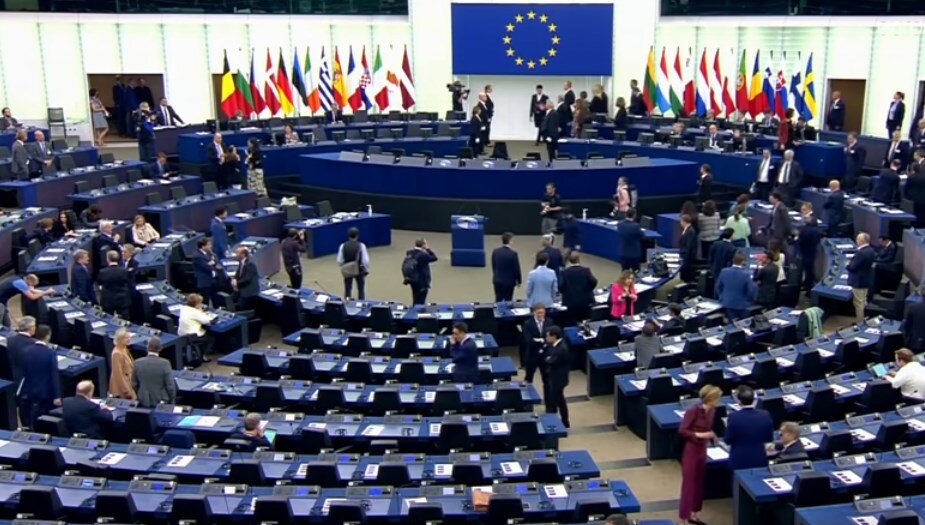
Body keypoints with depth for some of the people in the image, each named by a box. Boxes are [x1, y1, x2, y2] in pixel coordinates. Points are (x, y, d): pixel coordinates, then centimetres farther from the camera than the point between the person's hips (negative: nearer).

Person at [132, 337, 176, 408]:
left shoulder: (138, 363, -8)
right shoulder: (165, 363, -17)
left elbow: (134, 384, 3)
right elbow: (170, 385, -12)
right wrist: (172, 401, 4)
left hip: (144, 402, 3)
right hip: (162, 403, -3)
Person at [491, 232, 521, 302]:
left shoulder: (495, 251, -3)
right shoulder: (513, 253, -16)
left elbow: (493, 266, 7)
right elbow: (517, 268, -10)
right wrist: (519, 281, 3)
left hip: (497, 280, 4)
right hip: (509, 281, -4)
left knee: (498, 301, 11)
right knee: (508, 301, 4)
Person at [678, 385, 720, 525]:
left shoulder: (712, 410, 1)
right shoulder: (693, 410, -21)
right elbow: (682, 430, -18)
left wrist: (712, 437, -5)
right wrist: (699, 435, -25)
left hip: (702, 448, 8)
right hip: (690, 449, -8)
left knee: (699, 482, 14)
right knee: (689, 483, -3)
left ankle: (692, 514, 28)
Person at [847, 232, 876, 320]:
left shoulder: (860, 252, -28)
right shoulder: (871, 250, 3)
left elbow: (852, 267, -26)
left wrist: (848, 264, -3)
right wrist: (852, 263, 9)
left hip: (858, 281, -10)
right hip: (866, 279, 10)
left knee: (858, 303, 1)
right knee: (863, 301, 22)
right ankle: (863, 320, 33)